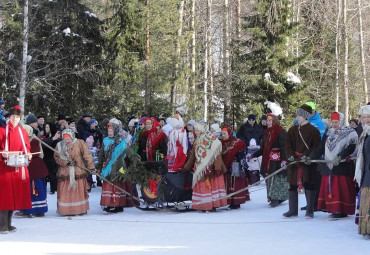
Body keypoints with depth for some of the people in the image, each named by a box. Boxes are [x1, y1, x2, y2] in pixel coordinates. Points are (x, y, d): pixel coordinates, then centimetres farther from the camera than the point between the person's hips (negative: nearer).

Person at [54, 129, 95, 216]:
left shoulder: (79, 143, -5)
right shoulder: (59, 145, 4)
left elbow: (87, 155, -6)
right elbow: (56, 157, 8)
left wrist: (91, 166, -10)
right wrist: (65, 162, -9)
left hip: (78, 171, -2)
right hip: (65, 172, 2)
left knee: (79, 190, 1)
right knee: (65, 191, 0)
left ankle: (81, 209, 11)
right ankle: (65, 210, 7)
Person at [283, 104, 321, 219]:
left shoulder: (314, 130, -3)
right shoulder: (292, 130, 10)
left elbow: (316, 147, -6)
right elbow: (288, 145, 8)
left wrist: (306, 156, -17)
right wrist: (291, 156, -8)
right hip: (294, 162, 4)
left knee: (309, 185, -3)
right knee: (292, 185, 6)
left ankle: (310, 211, 6)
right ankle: (293, 210, 16)